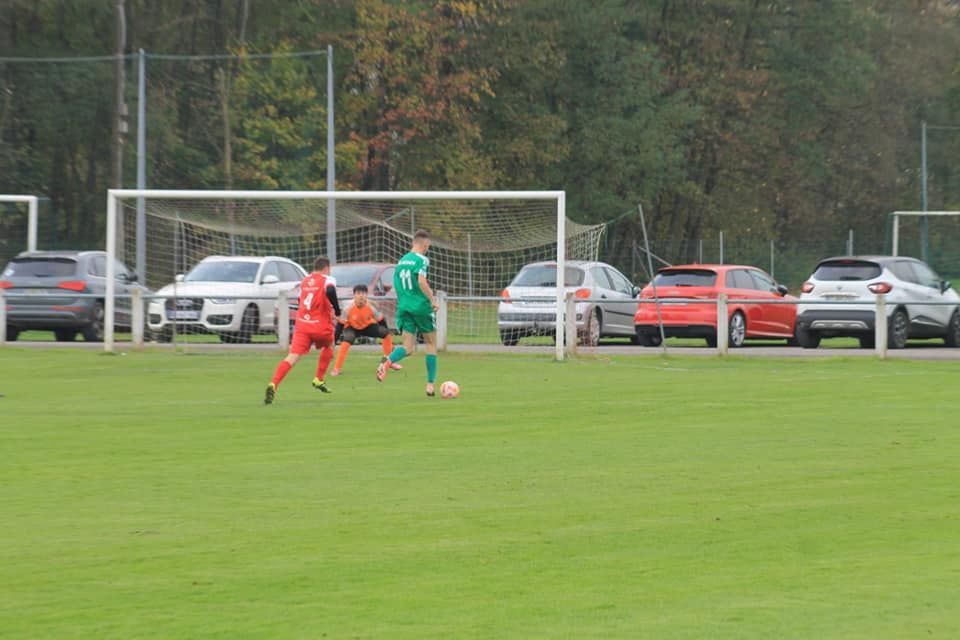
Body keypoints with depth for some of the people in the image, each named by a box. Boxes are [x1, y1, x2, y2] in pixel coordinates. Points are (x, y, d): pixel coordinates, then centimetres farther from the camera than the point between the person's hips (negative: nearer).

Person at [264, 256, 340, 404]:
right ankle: (319, 380, 31)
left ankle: (274, 385, -32)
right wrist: (337, 310, -11)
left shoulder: (305, 281, 17)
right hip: (321, 325, -3)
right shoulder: (327, 280, -1)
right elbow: (330, 291, -23)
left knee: (292, 357, -10)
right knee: (328, 346, 31)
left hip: (302, 325, 3)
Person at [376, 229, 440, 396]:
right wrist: (432, 299, -16)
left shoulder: (401, 261, 14)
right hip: (421, 307, -5)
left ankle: (388, 361, -31)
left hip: (404, 307, 5)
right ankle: (430, 385, 10)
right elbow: (421, 281, -23)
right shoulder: (421, 260, -9)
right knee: (431, 344, 11)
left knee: (408, 347, 2)